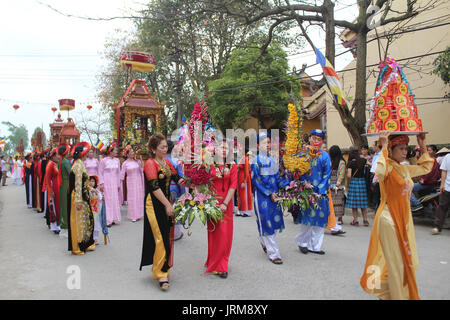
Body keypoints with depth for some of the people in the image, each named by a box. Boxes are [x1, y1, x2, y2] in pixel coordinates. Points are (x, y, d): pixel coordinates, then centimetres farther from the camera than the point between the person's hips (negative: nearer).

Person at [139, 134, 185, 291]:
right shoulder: (150, 163, -13)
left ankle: (161, 268, 27)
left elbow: (176, 177, 14)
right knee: (160, 238, -8)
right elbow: (155, 187, -19)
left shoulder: (167, 161, 10)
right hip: (154, 204, -8)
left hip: (166, 202, 8)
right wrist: (167, 205, -20)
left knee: (167, 237, 12)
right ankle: (161, 274, 1)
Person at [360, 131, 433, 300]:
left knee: (408, 261, 17)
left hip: (404, 218, 9)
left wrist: (423, 147, 19)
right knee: (396, 263, -1)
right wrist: (383, 147, -32)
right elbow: (379, 172, -39)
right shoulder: (388, 167, -14)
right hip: (390, 218, -9)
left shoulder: (404, 169, 11)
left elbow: (425, 168, 27)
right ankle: (397, 295, 12)